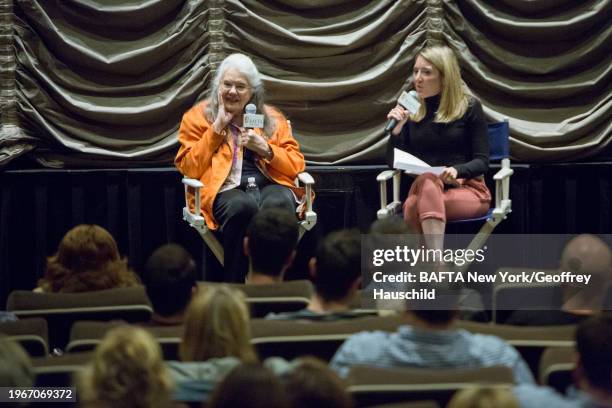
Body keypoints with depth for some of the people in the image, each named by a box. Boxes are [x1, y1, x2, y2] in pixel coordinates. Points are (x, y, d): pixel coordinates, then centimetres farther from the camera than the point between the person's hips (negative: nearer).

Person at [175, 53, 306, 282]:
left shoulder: (272, 118, 20)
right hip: (224, 190, -2)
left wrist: (266, 149, -4)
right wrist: (217, 129, 0)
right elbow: (189, 169, 3)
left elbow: (296, 166, 14)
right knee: (243, 206, -39)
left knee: (278, 203, -36)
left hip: (270, 185, 2)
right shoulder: (197, 117, 14)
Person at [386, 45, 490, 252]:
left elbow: (482, 161, -2)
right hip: (424, 190, 2)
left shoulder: (469, 107, 1)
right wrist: (397, 129, -9)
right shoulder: (411, 110, 9)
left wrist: (457, 171, -23)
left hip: (468, 189, -2)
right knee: (427, 181, -36)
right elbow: (393, 163, 7)